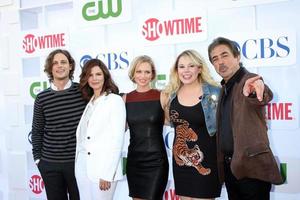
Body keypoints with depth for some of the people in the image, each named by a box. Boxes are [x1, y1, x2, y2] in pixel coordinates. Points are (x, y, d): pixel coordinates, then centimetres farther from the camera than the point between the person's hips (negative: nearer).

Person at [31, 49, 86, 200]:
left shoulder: (83, 91, -4)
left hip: (79, 161, -1)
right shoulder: (42, 98, 0)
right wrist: (37, 158, 4)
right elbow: (37, 131, 7)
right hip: (49, 163, 1)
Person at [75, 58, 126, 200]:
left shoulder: (115, 100, -7)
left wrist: (107, 174, -16)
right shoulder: (89, 102, 12)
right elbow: (82, 135, 11)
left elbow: (117, 139, -12)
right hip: (82, 165, 6)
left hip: (102, 167, -6)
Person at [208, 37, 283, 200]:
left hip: (252, 167, -7)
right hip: (230, 166, 7)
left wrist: (257, 89, -56)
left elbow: (265, 96, -35)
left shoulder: (250, 81, -11)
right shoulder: (224, 88, 12)